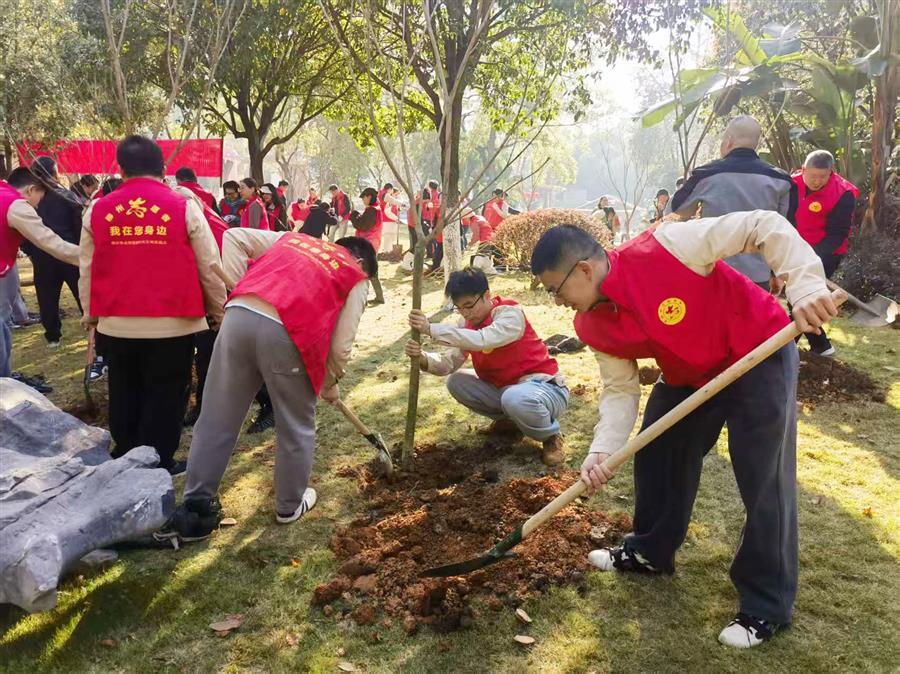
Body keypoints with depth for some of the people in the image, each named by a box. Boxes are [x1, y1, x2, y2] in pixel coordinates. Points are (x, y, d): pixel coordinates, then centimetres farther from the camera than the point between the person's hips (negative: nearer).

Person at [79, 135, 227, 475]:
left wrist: (91, 316, 23)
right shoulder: (184, 207, -6)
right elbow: (210, 268, -3)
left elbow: (87, 271, 10)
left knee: (124, 396, 19)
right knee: (164, 398, 9)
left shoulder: (96, 211, 3)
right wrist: (218, 313, 10)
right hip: (173, 323, -3)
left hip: (116, 324, 3)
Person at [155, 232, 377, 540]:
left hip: (239, 315, 4)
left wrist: (240, 289, 19)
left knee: (216, 421, 13)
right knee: (296, 428, 19)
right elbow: (341, 346, 11)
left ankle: (195, 508, 23)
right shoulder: (357, 279, 18)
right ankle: (290, 505, 35)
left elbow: (234, 237, 23)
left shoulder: (292, 238, 32)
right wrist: (330, 382, 28)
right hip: (286, 333, -4)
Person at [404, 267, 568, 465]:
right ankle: (511, 420, 12)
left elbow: (482, 340, -40)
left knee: (516, 398, -40)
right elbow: (450, 363, -7)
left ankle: (551, 435, -7)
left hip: (544, 387, -7)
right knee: (456, 382, -4)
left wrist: (430, 329, -40)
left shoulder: (510, 313, -21)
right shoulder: (468, 323, 0)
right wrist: (423, 358, -29)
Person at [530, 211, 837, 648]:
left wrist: (806, 285, -39)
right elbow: (620, 389, -6)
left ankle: (767, 605, 9)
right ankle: (650, 552, 35)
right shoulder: (593, 328, -10)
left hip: (759, 356, -7)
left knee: (765, 483, -6)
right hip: (688, 377, 7)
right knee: (655, 455, 13)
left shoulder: (666, 248, -32)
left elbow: (764, 227, -28)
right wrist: (602, 450, -21)